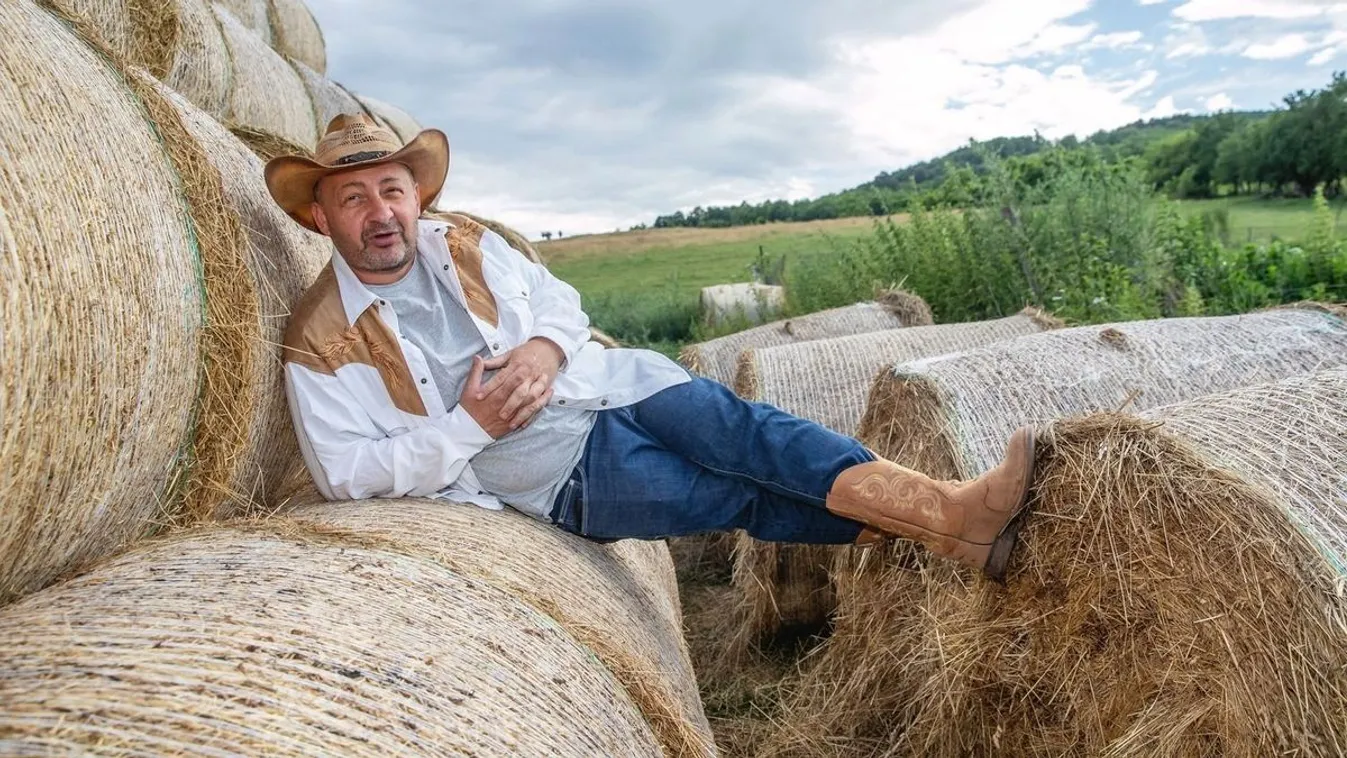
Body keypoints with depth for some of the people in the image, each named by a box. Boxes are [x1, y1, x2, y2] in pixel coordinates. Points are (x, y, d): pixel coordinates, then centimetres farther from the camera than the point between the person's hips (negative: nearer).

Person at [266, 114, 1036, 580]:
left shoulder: (464, 241, 7)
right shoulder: (323, 341, -5)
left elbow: (560, 299, 13)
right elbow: (346, 470, -8)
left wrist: (545, 346, -12)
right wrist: (468, 425, -18)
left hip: (612, 385, 4)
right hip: (557, 473, -4)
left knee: (736, 425, -23)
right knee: (745, 496, -20)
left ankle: (956, 507, -26)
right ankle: (944, 537, -23)